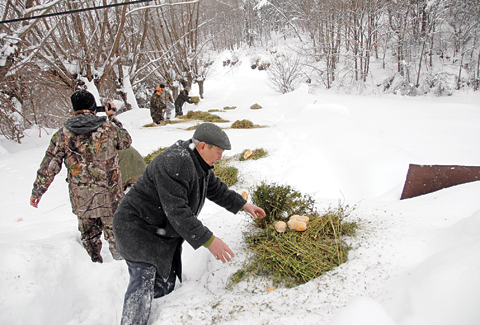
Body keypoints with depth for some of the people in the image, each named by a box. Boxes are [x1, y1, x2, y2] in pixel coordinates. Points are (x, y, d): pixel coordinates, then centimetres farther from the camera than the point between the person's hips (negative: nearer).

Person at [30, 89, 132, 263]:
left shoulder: (63, 134, -4)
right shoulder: (108, 127, -6)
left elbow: (49, 166, -2)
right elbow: (126, 141, 15)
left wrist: (37, 191, 9)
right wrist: (112, 117, 22)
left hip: (81, 198, 1)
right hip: (110, 196, -1)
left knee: (89, 236, 19)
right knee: (115, 233, 12)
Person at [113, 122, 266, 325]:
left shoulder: (199, 162, 3)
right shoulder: (174, 164, -29)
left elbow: (216, 188, 17)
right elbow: (177, 211, -32)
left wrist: (244, 205, 17)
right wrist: (208, 241, -32)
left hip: (166, 232, 9)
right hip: (138, 229, -9)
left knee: (166, 284, 10)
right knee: (143, 282, -10)